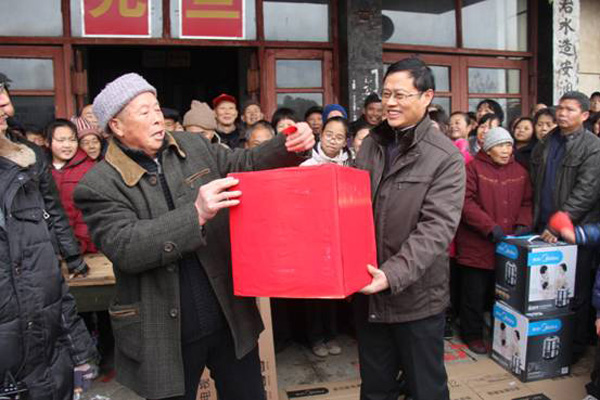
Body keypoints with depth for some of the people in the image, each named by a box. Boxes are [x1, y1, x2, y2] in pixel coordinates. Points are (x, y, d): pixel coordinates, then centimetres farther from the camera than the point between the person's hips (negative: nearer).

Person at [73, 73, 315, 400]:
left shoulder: (193, 146, 3)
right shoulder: (98, 186, -10)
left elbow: (247, 164, 9)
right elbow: (125, 248, -21)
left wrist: (289, 148, -9)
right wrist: (196, 215, -30)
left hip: (231, 315, 4)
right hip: (166, 335, -3)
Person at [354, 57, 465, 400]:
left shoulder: (446, 157, -11)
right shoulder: (371, 144, 5)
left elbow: (436, 228, -19)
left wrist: (393, 274, -30)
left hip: (417, 294, -4)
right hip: (367, 291, 5)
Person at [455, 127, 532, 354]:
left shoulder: (520, 172, 11)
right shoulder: (473, 168, -6)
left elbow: (526, 203, 12)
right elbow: (466, 202, -15)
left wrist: (523, 225, -7)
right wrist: (491, 228, -20)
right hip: (477, 245, -5)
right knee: (475, 293, 5)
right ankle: (472, 334, 22)